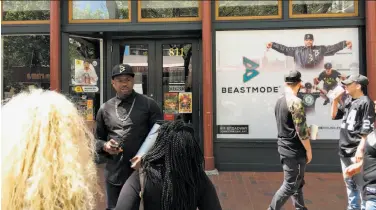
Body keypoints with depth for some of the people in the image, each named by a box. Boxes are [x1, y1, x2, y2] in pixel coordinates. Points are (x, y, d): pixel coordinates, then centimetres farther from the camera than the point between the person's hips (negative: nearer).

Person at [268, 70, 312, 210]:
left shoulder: (279, 101, 7)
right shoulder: (295, 102, -19)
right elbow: (301, 130, -20)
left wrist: (307, 131, 21)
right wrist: (308, 150, -9)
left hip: (285, 147, 9)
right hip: (294, 150, -9)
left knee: (297, 182, 19)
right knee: (291, 185, 2)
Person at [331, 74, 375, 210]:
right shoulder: (348, 101, 12)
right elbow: (334, 116, 19)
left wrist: (361, 149, -20)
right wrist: (336, 99, 7)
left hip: (356, 152, -8)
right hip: (345, 151, 8)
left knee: (361, 186, -2)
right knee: (349, 184, 20)